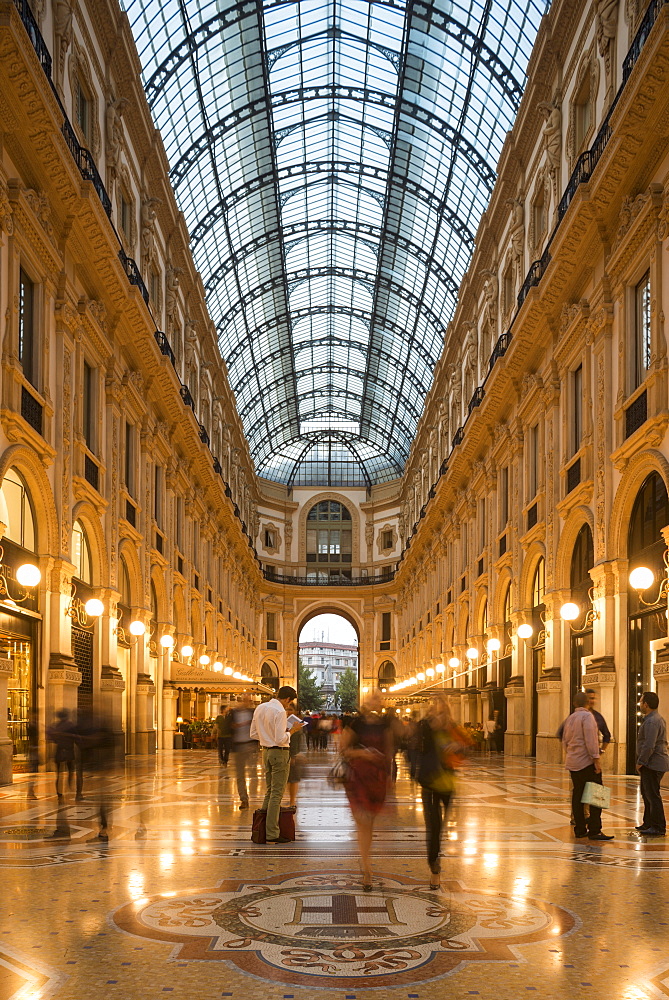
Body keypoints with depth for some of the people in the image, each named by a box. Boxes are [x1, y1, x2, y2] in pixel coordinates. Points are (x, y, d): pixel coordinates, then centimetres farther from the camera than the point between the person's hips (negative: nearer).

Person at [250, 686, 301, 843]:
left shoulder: (260, 708, 8)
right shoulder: (280, 712, -17)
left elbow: (254, 734, 12)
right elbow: (281, 740, -21)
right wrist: (292, 730, -7)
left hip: (266, 751, 8)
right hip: (279, 753, -8)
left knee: (270, 790, 19)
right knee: (277, 793, -3)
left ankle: (262, 829, 22)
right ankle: (272, 835, -2)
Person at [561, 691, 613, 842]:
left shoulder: (569, 718, 14)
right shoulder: (587, 716, -9)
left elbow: (565, 741, 19)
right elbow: (590, 739, -18)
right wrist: (596, 759, -17)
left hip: (572, 762, 8)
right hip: (587, 762, -8)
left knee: (577, 795, 9)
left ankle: (579, 830, 11)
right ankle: (594, 830, -9)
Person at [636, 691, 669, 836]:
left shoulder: (651, 722, -19)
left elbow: (649, 746, -25)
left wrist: (640, 762, -15)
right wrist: (642, 762, 20)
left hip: (652, 764, -11)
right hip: (654, 763, 11)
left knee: (653, 796, -6)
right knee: (647, 794, 18)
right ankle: (649, 824, 27)